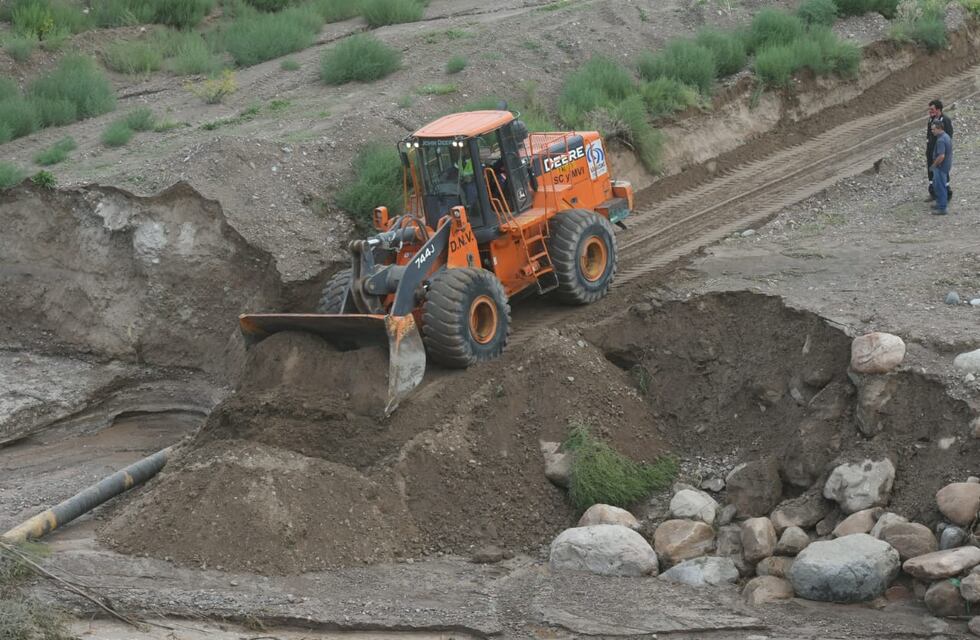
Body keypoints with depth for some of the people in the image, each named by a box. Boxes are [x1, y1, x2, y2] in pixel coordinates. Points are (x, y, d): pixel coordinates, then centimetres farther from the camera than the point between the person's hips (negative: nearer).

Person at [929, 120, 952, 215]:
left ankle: (942, 208, 7)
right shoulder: (946, 136, 6)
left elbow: (941, 156, -32)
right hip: (946, 165, 10)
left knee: (940, 187, 0)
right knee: (936, 184, 24)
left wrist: (934, 165, -17)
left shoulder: (940, 140, -26)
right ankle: (940, 203, 35)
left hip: (941, 167, -10)